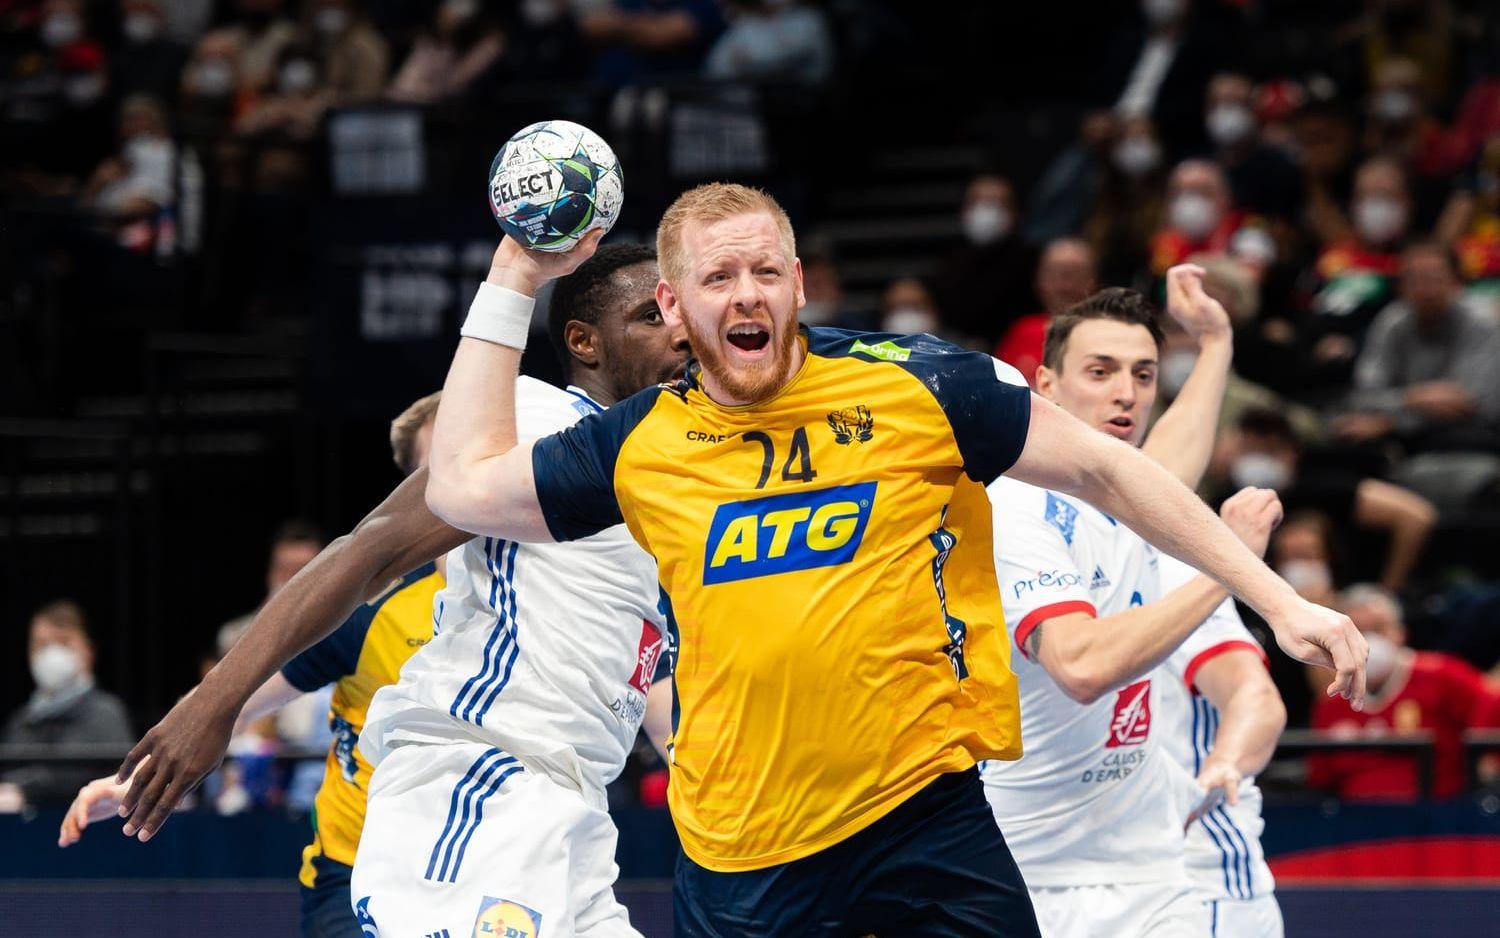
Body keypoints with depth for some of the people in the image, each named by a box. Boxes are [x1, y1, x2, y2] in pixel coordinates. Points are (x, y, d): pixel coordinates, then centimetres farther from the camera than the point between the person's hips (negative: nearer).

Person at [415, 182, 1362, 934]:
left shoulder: (916, 385, -2)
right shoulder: (639, 444, 5)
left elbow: (1104, 470, 4)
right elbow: (464, 483, 15)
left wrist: (1278, 599, 2)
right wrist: (513, 282, 14)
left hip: (924, 821, -2)